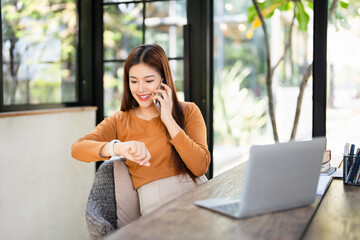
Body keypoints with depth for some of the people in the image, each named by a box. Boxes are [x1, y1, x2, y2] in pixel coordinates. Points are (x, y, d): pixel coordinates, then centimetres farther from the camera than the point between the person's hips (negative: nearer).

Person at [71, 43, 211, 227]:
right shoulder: (120, 121, 14)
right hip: (158, 208, 0)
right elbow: (77, 149, -4)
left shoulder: (188, 111, 11)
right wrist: (118, 147, -25)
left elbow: (200, 167, -2)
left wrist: (169, 120, -4)